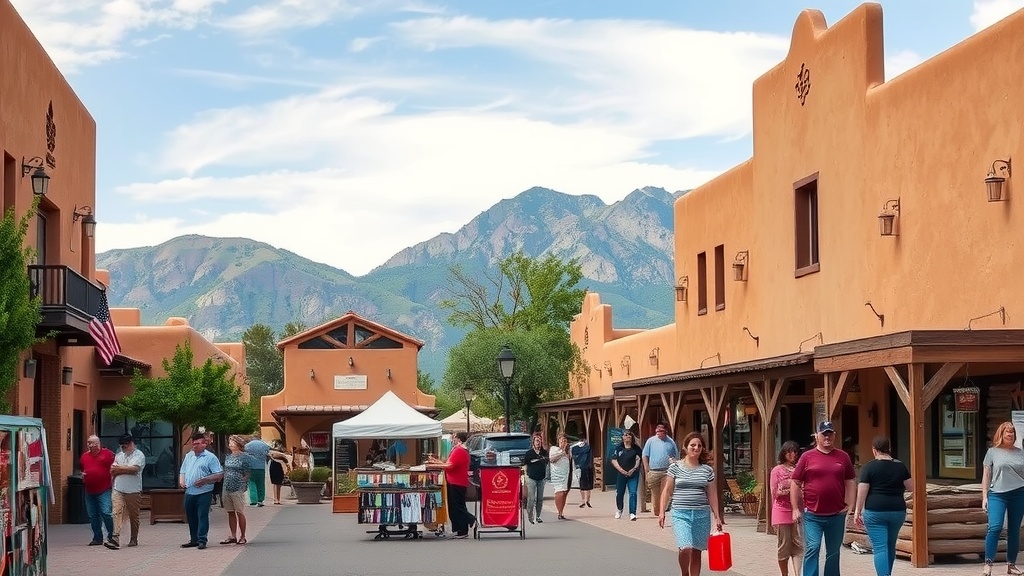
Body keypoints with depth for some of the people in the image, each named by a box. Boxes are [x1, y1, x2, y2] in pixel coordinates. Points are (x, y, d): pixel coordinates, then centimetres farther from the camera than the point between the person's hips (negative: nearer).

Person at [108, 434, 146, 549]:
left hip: (133, 491, -3)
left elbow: (134, 469, -15)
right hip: (118, 490, 3)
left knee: (133, 516, 5)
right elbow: (112, 471, 9)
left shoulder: (139, 455, 0)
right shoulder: (119, 455, 17)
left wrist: (119, 468, -5)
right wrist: (127, 469, -4)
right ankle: (115, 538, -24)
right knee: (117, 513, -13)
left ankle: (134, 539, 17)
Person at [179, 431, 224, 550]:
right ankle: (194, 540, 19)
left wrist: (205, 480, -19)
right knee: (191, 517, 10)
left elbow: (219, 474, -9)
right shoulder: (188, 456, 17)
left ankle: (202, 540, -7)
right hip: (189, 492, 6)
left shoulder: (210, 457, -3)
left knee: (202, 516, -7)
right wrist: (181, 481, 4)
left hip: (204, 493, -6)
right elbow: (182, 472, 25)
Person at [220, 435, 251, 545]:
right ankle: (232, 536, 13)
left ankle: (242, 536, 5)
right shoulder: (228, 457, 15)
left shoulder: (245, 457, -4)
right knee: (230, 513, 9)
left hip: (237, 489, -6)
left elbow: (247, 474, -5)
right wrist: (224, 485, 12)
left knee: (240, 513, -2)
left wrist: (241, 485, -10)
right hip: (226, 489, 6)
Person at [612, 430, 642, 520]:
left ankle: (632, 513, -11)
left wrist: (634, 469, -12)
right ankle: (619, 510, 33)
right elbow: (614, 460, 2)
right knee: (619, 493, 10)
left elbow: (640, 460, 1)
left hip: (633, 474, -1)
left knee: (633, 493, -11)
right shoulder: (618, 448, 6)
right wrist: (621, 470, -8)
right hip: (621, 474, 2)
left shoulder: (636, 448, 4)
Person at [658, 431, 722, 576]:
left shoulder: (707, 470, 7)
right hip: (681, 514, -2)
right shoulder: (675, 467, 2)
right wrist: (662, 511, -2)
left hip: (702, 515, 2)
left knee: (696, 551, 5)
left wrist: (717, 517, 7)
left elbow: (712, 495, 10)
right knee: (686, 548, -17)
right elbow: (667, 491, 4)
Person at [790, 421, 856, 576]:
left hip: (837, 515, 3)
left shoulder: (843, 457, 7)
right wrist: (795, 509, -2)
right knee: (812, 549, -11)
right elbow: (795, 483, 2)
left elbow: (851, 482, 12)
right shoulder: (807, 457, 1)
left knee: (833, 552, 12)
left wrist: (850, 505, 3)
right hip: (812, 515, -3)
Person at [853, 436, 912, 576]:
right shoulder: (900, 466, 4)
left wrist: (857, 511, -1)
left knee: (880, 547, -7)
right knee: (891, 545, 20)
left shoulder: (869, 467, -6)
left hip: (875, 512, -4)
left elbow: (862, 491, -9)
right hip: (898, 511, 4)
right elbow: (910, 486, 8)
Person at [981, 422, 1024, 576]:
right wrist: (984, 496, -1)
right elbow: (986, 475, 5)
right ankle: (988, 563, -15)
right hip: (997, 495, -3)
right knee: (995, 527, -16)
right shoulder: (992, 452, 5)